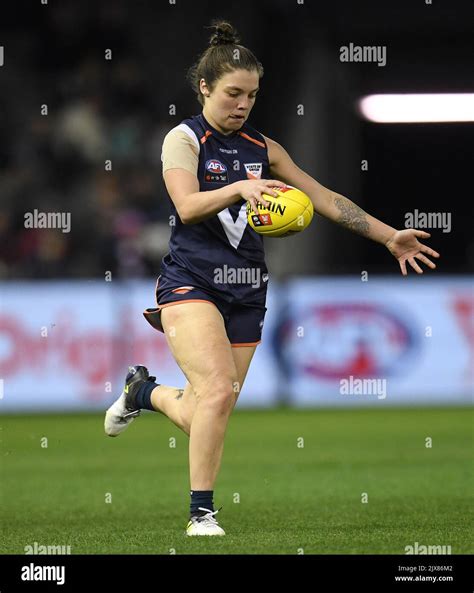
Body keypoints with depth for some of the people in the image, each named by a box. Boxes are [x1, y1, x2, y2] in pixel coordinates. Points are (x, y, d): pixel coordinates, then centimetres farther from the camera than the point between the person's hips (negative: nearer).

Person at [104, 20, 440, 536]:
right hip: (190, 282, -5)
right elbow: (187, 205, -20)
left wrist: (389, 236, 10)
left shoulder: (264, 149, 12)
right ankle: (201, 513, -13)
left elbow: (325, 199, 15)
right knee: (219, 390, -25)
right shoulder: (183, 139, -3)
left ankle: (144, 390, 38)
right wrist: (239, 187, -37)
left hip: (245, 293, 5)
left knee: (198, 417, 4)